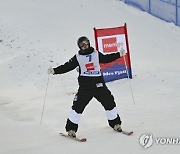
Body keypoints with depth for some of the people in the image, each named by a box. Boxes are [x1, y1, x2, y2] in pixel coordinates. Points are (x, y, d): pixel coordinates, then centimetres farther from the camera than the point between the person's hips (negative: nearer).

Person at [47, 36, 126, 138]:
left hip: (99, 84, 2)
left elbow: (106, 59, 23)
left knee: (109, 102, 6)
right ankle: (71, 129, 1)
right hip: (85, 86, -2)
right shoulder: (77, 58, 2)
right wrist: (54, 71, -12)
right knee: (78, 106, -9)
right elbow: (67, 67, 0)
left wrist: (119, 54, 21)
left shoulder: (96, 54, 8)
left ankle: (115, 123, 26)